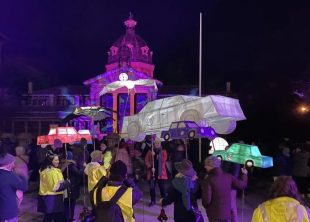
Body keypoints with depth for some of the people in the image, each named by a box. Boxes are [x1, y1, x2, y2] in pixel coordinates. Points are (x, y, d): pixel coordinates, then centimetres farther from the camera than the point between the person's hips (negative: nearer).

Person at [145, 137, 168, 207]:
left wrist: (155, 155, -19)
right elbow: (146, 161, 1)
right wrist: (150, 167, -14)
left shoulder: (163, 151, 6)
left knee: (162, 187, -2)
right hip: (152, 172, 2)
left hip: (161, 173, -1)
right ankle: (152, 201, 20)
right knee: (152, 187, 6)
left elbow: (164, 159, -12)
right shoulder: (150, 151, 7)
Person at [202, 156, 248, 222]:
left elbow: (206, 200, -23)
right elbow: (242, 185, 7)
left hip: (215, 215, -5)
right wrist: (244, 174, 26)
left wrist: (205, 206, 1)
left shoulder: (208, 180, -20)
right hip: (227, 213, 5)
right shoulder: (228, 176, -4)